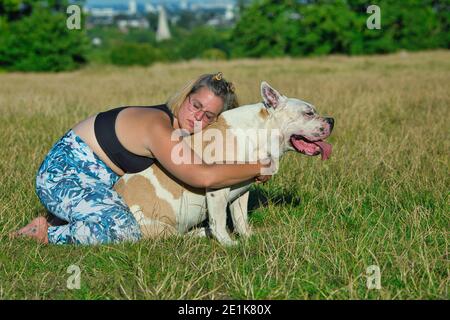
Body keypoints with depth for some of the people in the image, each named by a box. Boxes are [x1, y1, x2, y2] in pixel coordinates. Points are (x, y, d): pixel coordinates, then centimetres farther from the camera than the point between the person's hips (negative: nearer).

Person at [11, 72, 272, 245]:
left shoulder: (180, 128, 1)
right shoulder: (158, 126, -28)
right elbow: (204, 177, -39)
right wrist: (258, 169, -27)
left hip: (101, 181, 10)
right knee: (124, 231, -32)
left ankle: (75, 219, 16)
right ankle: (47, 234, -9)